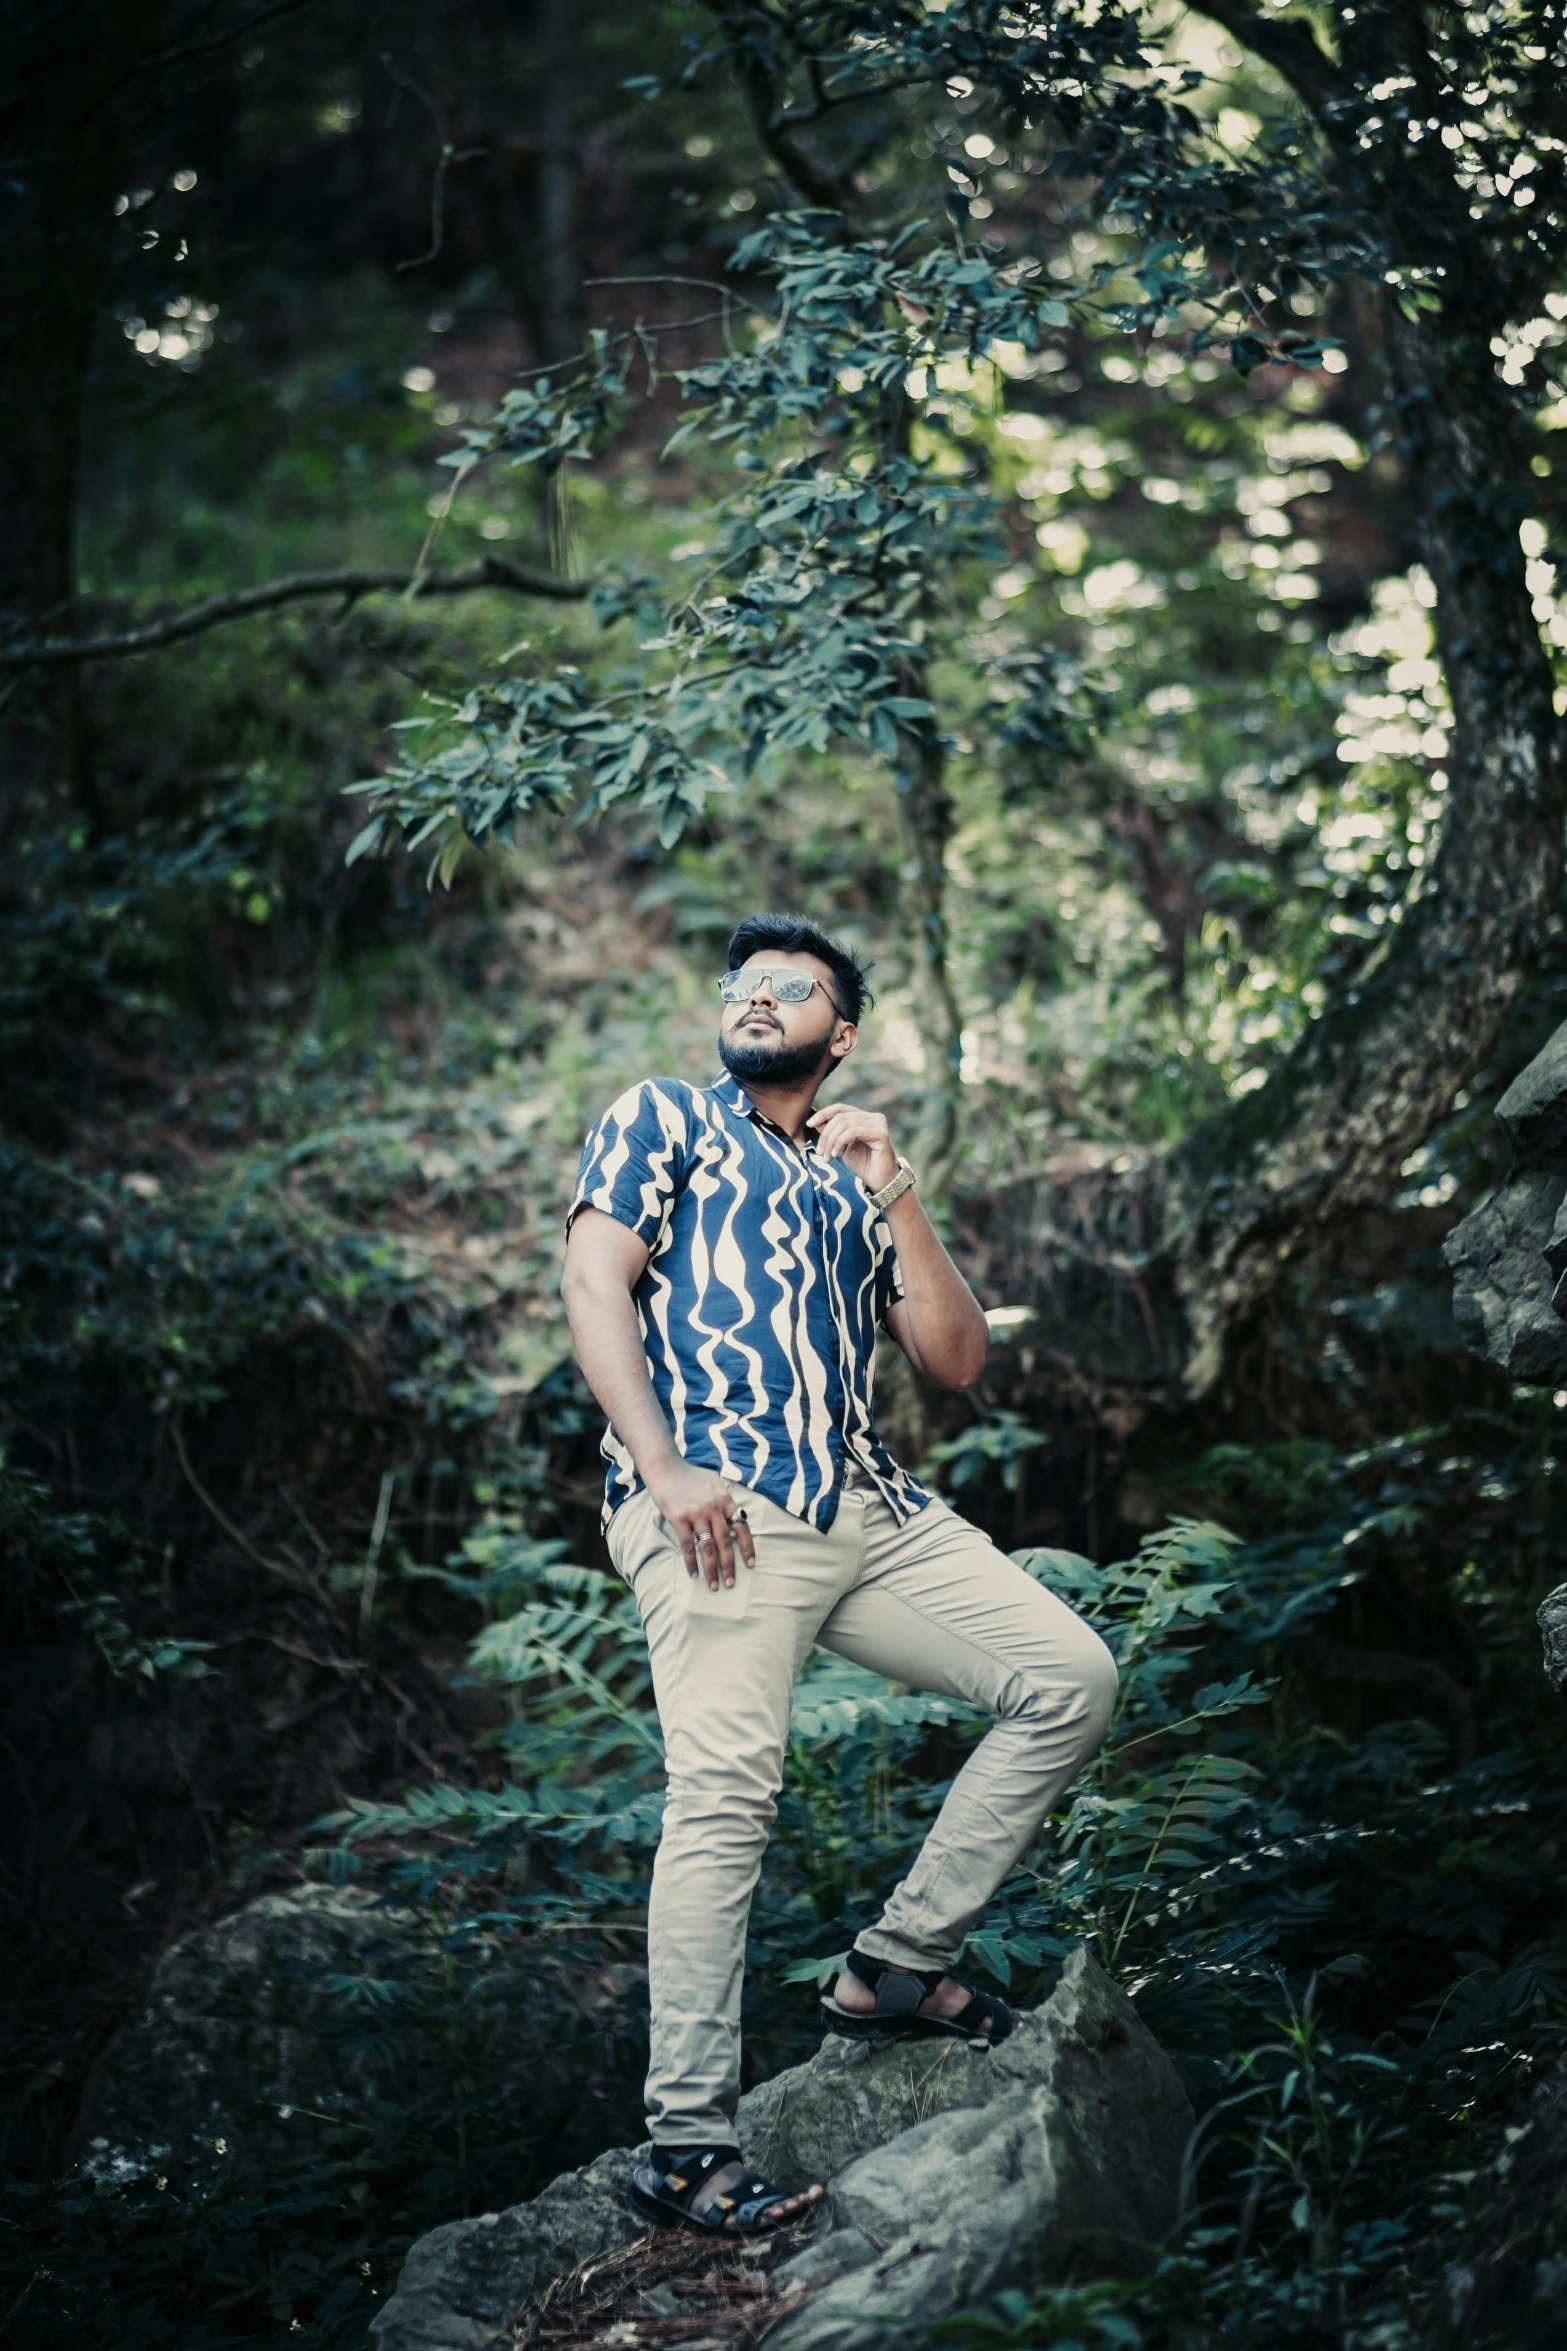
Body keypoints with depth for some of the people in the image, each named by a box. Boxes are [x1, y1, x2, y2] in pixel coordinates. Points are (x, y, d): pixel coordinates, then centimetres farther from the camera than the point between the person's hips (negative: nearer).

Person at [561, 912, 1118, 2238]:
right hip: (719, 1505, -6)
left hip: (872, 1510, 6)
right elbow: (597, 1291, 0)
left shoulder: (854, 1193, 29)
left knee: (1071, 1678, -3)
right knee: (727, 1794, -18)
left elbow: (959, 1362, 18)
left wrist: (894, 1195, 9)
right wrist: (665, 1468, -14)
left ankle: (898, 1967, 5)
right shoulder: (663, 1122, 15)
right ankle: (688, 2149, -16)